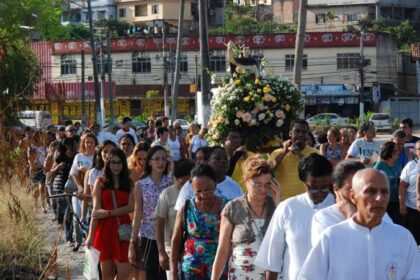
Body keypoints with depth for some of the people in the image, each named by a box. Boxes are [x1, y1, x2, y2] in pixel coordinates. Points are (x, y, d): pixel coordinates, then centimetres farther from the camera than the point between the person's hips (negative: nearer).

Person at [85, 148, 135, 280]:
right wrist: (90, 235, -8)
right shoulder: (100, 182, 4)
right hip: (105, 229, -1)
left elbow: (131, 207, -3)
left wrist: (108, 213, -13)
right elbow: (96, 210, -1)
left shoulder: (129, 183, 9)